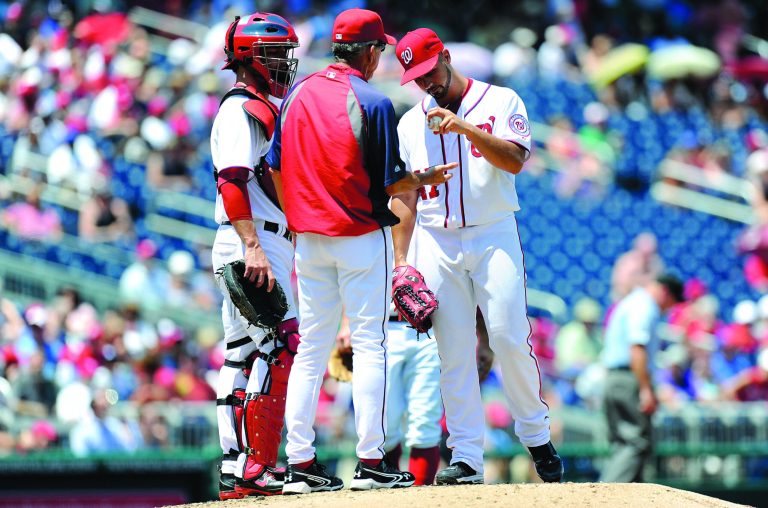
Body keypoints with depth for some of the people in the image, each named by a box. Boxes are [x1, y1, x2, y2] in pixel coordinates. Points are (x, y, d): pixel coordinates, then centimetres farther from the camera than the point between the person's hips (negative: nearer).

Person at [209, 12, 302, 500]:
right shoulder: (241, 109, -9)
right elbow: (231, 181, -20)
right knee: (278, 348, -15)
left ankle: (236, 469, 10)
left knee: (245, 357, 9)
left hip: (267, 248, 10)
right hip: (252, 245, -10)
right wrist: (253, 247, -27)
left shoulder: (265, 110, 22)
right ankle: (257, 468, -17)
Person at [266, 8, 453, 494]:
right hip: (362, 236, -5)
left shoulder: (298, 95, 5)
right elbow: (388, 183, -11)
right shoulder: (373, 103, -12)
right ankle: (370, 462, -4)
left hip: (309, 237, 5)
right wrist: (424, 179, 9)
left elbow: (277, 167, 8)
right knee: (370, 344, 0)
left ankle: (301, 463, 6)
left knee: (312, 349, 9)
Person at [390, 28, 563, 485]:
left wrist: (466, 127, -22)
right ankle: (466, 458, -2)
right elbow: (404, 195, 12)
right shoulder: (410, 124, 13)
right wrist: (401, 259, 3)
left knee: (510, 337, -10)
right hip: (437, 244, 3)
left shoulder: (500, 102, 3)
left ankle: (537, 437, 7)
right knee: (453, 352, -2)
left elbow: (516, 160, -12)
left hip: (494, 236, -3)